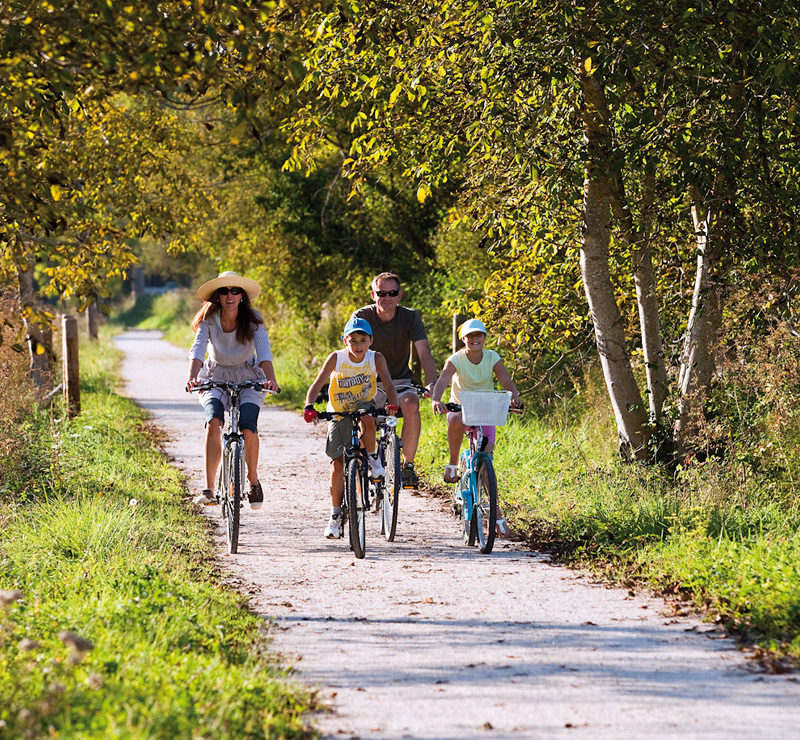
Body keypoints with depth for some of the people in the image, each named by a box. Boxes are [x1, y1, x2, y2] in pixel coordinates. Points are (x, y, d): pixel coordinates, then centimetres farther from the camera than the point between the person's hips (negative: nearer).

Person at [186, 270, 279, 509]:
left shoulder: (253, 320, -14)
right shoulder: (208, 320, -13)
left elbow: (264, 352, -26)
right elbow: (197, 350, -27)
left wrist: (270, 379, -44)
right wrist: (192, 377, -46)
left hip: (248, 380, 0)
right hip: (216, 378, 0)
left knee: (248, 427, -22)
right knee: (214, 422, -27)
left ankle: (253, 479, 5)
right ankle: (208, 488, -25)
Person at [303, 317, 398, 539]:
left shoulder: (376, 358, -13)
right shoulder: (336, 358, -16)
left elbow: (388, 383, -22)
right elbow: (317, 384, -22)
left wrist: (393, 404, -43)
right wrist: (309, 407, -40)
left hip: (365, 406, 0)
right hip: (339, 414, 0)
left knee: (367, 419, -39)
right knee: (338, 463, -6)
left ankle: (372, 457, -10)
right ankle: (336, 515, 6)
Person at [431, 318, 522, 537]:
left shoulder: (492, 358, -5)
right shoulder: (456, 359, -11)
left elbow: (506, 380, -18)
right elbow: (442, 381, -27)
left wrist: (514, 396, -40)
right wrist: (436, 400, -48)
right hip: (459, 409, -1)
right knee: (456, 422, -41)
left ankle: (496, 514, 1)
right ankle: (453, 463, -17)